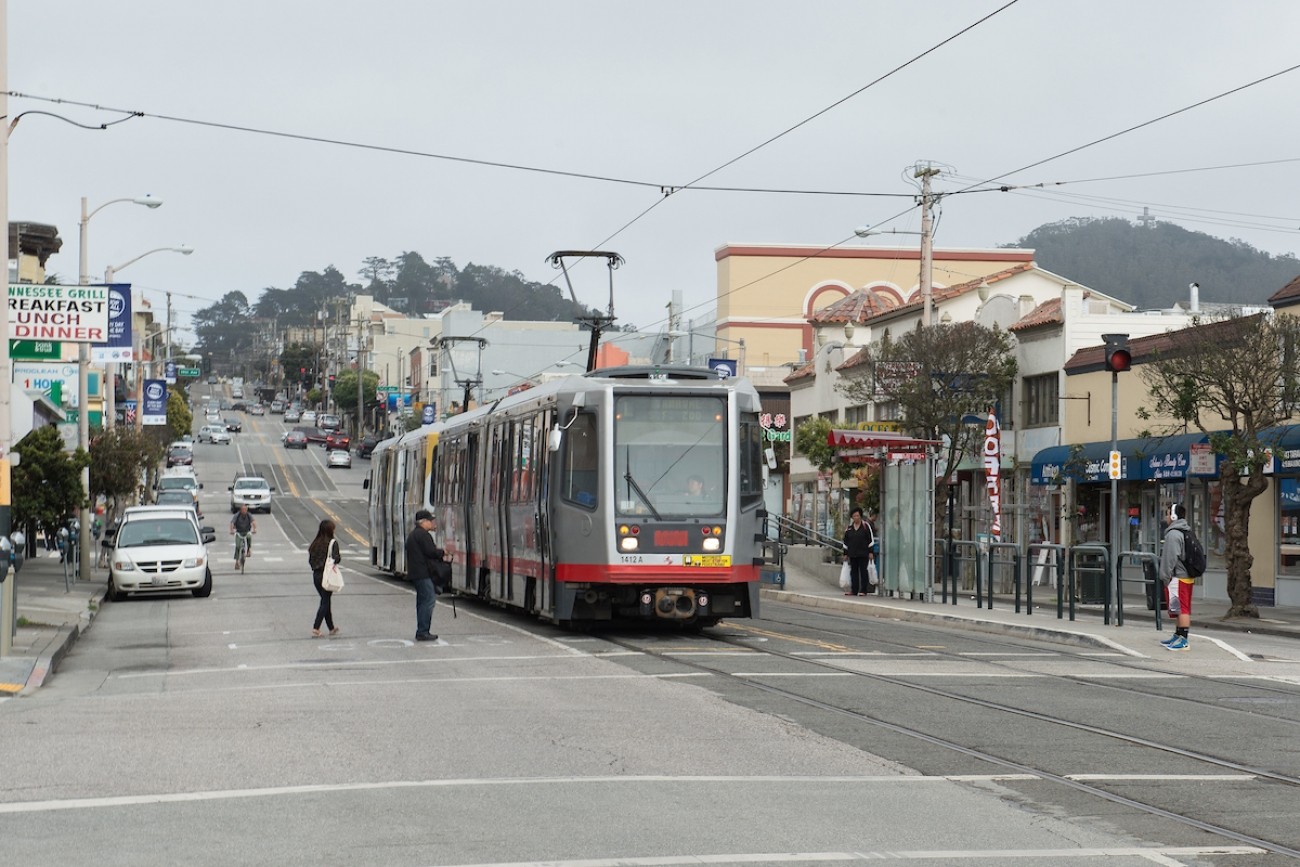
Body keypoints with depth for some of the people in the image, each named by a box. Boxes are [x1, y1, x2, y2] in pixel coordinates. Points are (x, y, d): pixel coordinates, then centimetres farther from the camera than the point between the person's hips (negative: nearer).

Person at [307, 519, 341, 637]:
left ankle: (331, 628, 24)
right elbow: (336, 559, -18)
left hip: (316, 575, 6)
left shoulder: (315, 543, 6)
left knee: (325, 600, 16)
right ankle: (316, 628, -10)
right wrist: (339, 557, 2)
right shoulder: (332, 543, -11)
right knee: (325, 602, 0)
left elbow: (310, 560, 7)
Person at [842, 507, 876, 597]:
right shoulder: (849, 527, 10)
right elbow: (845, 541, 15)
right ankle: (854, 590, 10)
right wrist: (845, 553, 11)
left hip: (863, 554, -4)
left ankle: (863, 590, -1)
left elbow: (871, 540, -2)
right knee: (853, 572, 6)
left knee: (863, 571, -3)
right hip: (852, 554, 4)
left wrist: (870, 552, -7)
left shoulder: (866, 526, -1)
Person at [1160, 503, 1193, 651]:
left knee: (1181, 608, -10)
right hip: (1187, 576, 10)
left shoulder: (1173, 534, -14)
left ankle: (1183, 640, -11)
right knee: (1183, 609, 16)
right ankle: (1178, 636, 26)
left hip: (1177, 578, -10)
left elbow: (1170, 558, -19)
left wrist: (1165, 577, -13)